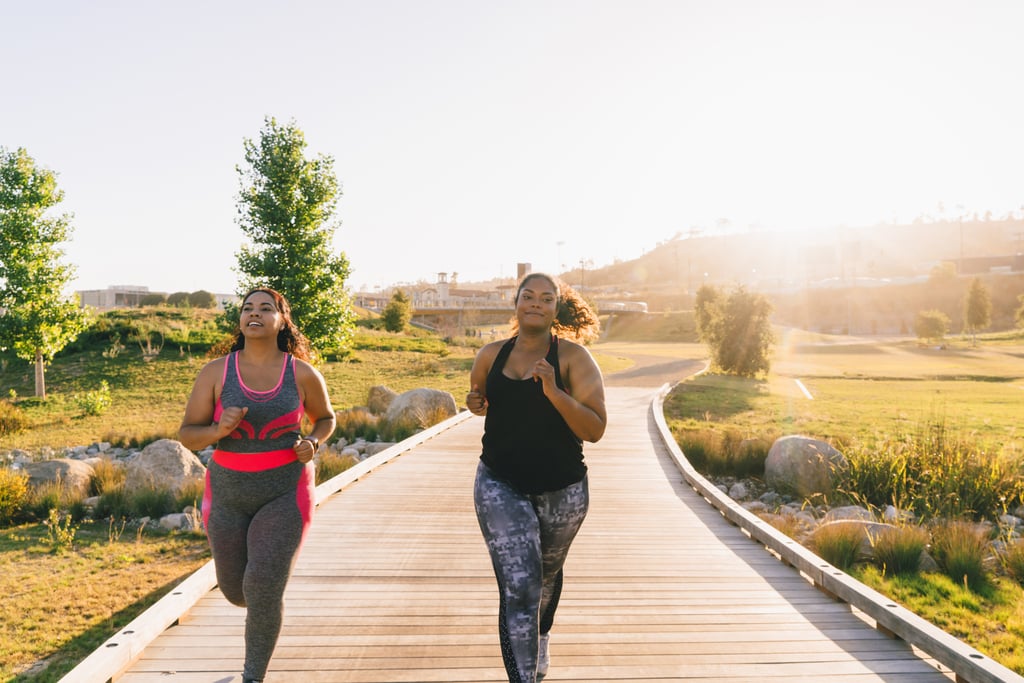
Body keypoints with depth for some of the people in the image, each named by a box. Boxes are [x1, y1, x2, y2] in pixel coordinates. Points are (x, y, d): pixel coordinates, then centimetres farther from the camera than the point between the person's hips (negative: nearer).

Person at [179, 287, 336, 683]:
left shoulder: (303, 374, -8)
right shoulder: (215, 372, -7)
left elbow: (326, 418, 10)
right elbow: (187, 436, -4)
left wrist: (312, 443, -12)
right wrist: (219, 430, -26)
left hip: (285, 493, -2)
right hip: (229, 494, 3)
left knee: (263, 590, -16)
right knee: (236, 592, 15)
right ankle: (269, 603, 53)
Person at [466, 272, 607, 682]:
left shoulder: (573, 357, -12)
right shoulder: (491, 355, -3)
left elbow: (595, 430, -17)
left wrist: (554, 392, -30)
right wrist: (476, 402, -6)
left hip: (562, 490, 0)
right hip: (500, 486, 0)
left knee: (546, 573, 25)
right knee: (518, 587, -12)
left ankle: (541, 637, 56)